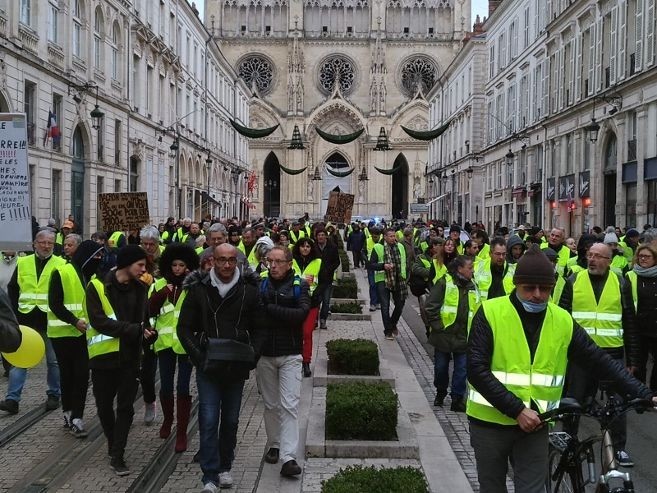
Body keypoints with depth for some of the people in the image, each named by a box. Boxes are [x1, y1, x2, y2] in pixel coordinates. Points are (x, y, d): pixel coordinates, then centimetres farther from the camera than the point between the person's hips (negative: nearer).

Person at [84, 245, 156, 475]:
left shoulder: (139, 288, 5)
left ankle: (117, 455, 9)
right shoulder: (97, 287, -11)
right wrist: (135, 330, -24)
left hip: (130, 357, 3)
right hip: (104, 356, -3)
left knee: (125, 407, 2)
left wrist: (148, 332, -9)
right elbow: (99, 321, -19)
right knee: (104, 406, 12)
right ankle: (113, 444, 35)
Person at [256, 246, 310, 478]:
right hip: (265, 353, 2)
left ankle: (288, 457, -7)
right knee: (271, 404, 13)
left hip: (290, 354, -2)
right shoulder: (260, 285, 2)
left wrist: (269, 309, -18)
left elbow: (301, 313, -18)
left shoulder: (299, 286, -2)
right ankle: (274, 445, 30)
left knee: (289, 405, -6)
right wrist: (284, 314, -19)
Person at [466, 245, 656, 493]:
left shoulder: (563, 321, -1)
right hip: (490, 423, -2)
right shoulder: (490, 313, -12)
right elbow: (477, 370, -17)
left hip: (534, 426, 2)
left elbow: (600, 361, 1)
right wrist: (517, 410, -22)